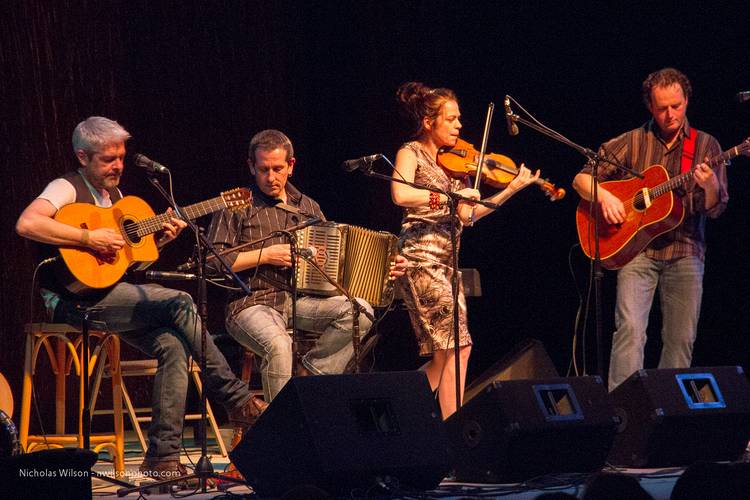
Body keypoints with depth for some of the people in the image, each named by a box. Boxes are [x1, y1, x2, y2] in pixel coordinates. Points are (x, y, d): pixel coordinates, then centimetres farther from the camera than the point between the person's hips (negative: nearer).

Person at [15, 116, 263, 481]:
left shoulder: (114, 195, 20)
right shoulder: (68, 188, -6)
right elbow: (27, 224, -26)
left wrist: (158, 240, 5)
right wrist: (89, 238, -26)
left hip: (108, 297, 8)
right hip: (76, 299, -8)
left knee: (171, 344, -16)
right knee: (180, 304, -19)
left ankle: (161, 458, -16)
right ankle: (237, 400, -9)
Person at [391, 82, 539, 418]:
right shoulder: (411, 153, -4)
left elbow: (466, 216, 15)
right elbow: (401, 195, -24)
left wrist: (512, 189, 10)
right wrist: (451, 195, -21)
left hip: (447, 261, 8)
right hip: (421, 259, -8)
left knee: (445, 356, 7)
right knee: (457, 346, -13)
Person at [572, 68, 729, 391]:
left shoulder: (705, 145, 8)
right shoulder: (631, 143, 6)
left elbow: (715, 209, 2)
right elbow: (581, 179, 8)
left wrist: (710, 187, -21)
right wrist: (604, 196, -13)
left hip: (685, 252, 2)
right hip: (637, 249, -2)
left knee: (681, 340, 2)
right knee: (630, 328, -17)